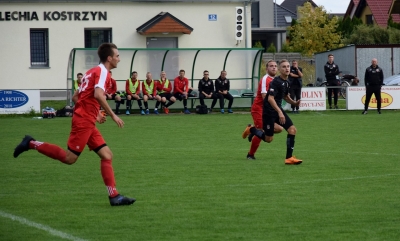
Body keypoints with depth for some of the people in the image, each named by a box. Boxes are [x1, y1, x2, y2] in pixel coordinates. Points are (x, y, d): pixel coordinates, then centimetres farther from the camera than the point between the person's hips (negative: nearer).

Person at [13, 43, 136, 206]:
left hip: (87, 123, 10)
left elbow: (75, 97, 22)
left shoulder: (93, 71, 20)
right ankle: (32, 144, -1)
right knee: (70, 158, -9)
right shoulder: (102, 71, -8)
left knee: (107, 155, 5)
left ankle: (114, 196, 1)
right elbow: (98, 94, -26)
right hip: (84, 122, -10)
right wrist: (113, 115, -20)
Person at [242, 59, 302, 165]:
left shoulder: (286, 82, 8)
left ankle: (289, 158, -2)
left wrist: (294, 103, 7)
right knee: (268, 139, -1)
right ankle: (251, 129, 28)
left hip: (279, 110, 8)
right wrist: (279, 112, -34)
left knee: (292, 129, -7)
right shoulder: (276, 82, -19)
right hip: (269, 111, -8)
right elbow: (270, 98, -28)